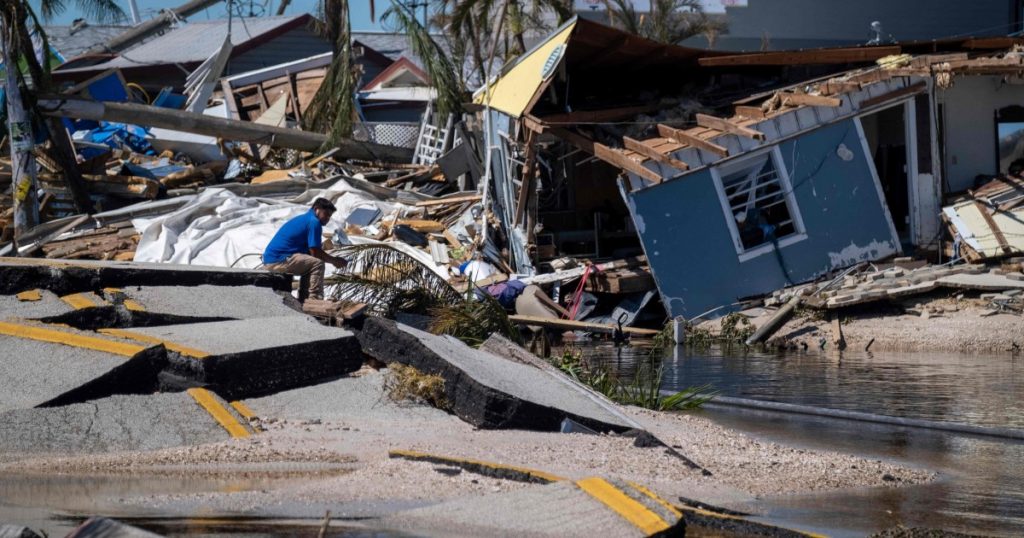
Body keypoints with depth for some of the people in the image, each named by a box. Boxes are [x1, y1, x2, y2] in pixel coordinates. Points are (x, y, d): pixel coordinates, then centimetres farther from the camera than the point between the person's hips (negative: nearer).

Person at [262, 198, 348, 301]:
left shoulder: (304, 219, 21)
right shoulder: (314, 222, -9)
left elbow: (310, 250, 22)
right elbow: (315, 253, -12)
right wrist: (334, 260, 3)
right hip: (277, 261, -10)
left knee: (308, 265, 23)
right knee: (317, 264, -13)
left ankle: (302, 300, 21)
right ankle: (315, 300, -15)